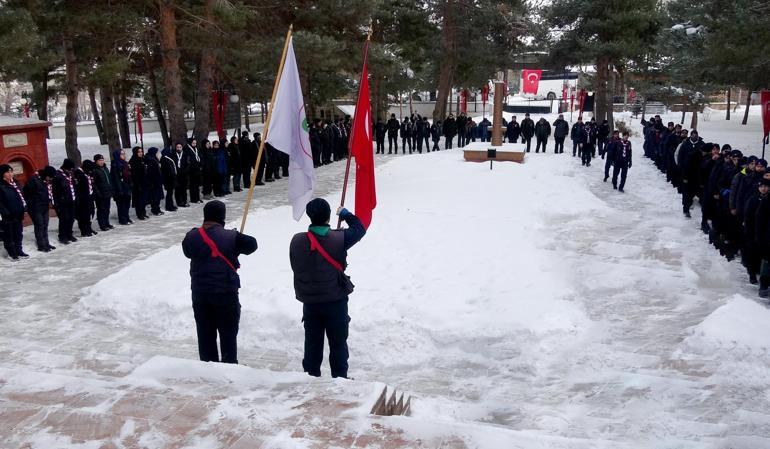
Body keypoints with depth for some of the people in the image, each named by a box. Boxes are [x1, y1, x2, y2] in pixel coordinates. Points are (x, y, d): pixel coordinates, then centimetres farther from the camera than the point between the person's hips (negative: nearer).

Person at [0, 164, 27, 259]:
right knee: (9, 235, 5)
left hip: (18, 215, 7)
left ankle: (19, 250, 27)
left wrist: (23, 208, 5)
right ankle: (12, 252, 15)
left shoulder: (15, 184, 11)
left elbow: (21, 197, 15)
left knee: (19, 234, 15)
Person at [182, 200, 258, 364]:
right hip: (226, 291, -3)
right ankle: (230, 365, 14)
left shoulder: (193, 236, -2)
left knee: (205, 332, 13)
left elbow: (187, 251, 15)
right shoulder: (231, 237, -12)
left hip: (200, 292, 3)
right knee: (228, 331, 9)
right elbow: (252, 244, -2)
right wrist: (238, 237, 13)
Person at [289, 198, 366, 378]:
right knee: (338, 342, 10)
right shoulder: (339, 239, -17)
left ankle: (311, 375, 23)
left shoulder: (297, 241, -9)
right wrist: (345, 213, 17)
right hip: (335, 301, -3)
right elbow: (359, 228, 2)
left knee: (312, 341, 14)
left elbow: (295, 267, 4)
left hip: (309, 301, 3)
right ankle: (340, 377, 18)